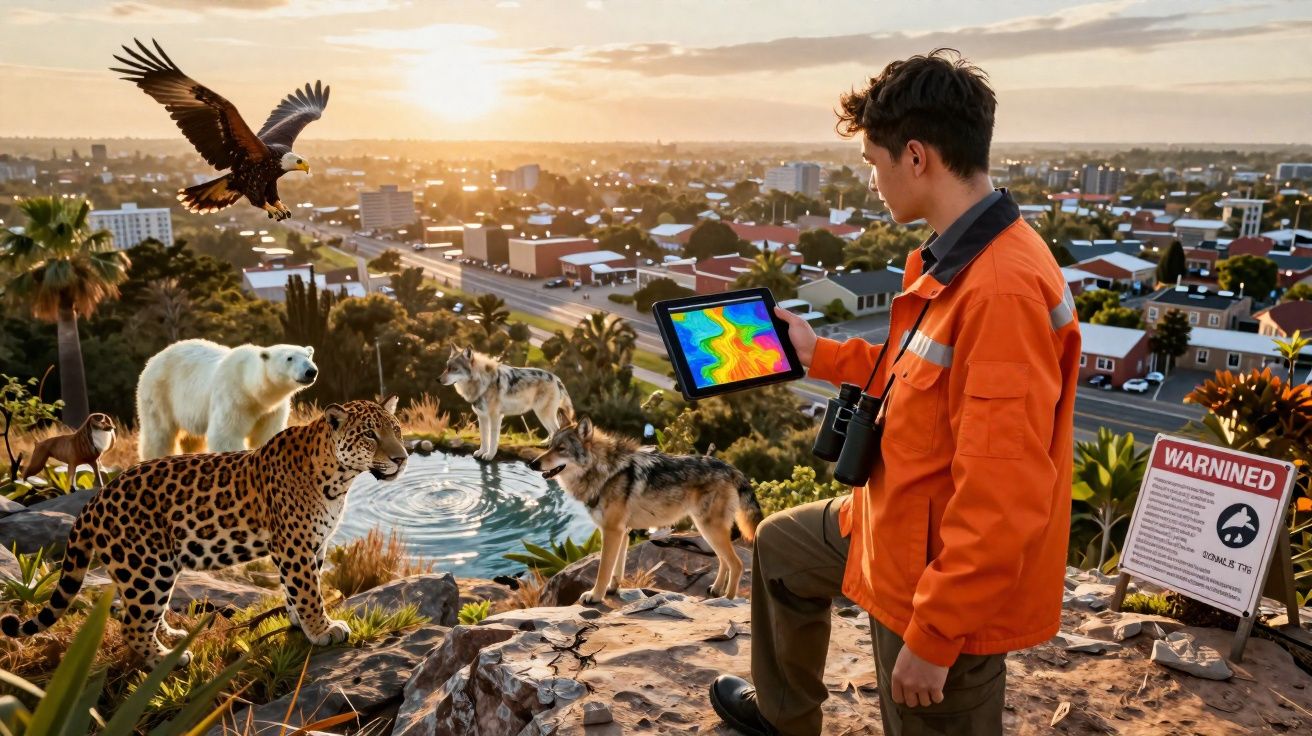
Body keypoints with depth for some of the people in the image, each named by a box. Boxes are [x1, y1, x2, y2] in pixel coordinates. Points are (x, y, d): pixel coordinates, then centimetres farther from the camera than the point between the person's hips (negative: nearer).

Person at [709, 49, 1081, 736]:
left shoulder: (1004, 289, -32)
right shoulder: (954, 260, 1)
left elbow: (1002, 501, -31)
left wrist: (932, 638, -24)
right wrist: (820, 355, 18)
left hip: (948, 583, -10)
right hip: (899, 524, 10)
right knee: (780, 546, 27)